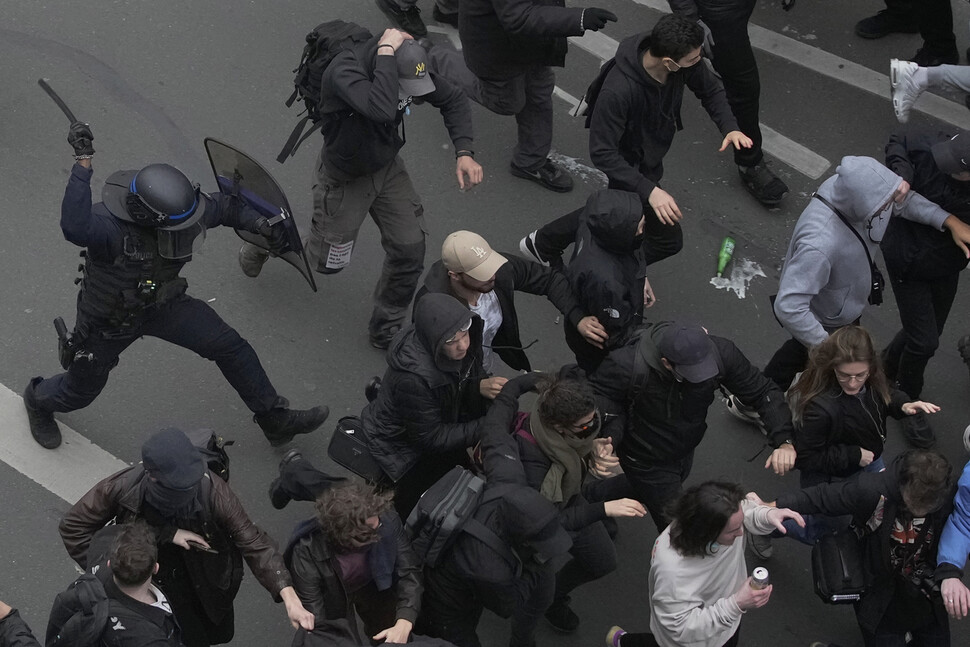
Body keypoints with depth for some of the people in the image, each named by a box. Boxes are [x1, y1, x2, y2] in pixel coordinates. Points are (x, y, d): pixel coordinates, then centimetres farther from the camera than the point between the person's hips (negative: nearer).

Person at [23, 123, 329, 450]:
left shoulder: (181, 207, -23)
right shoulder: (107, 224, -43)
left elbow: (225, 206, 0)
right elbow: (75, 227, -68)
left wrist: (261, 224, -13)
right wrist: (83, 162, -72)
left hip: (162, 303, 5)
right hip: (109, 320, -4)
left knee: (232, 348, -1)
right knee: (79, 393, 18)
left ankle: (276, 421, 17)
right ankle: (39, 399, 56)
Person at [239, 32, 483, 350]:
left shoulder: (411, 65, -20)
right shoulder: (343, 71, -39)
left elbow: (453, 100, -5)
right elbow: (382, 109, -57)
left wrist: (463, 152, -17)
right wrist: (385, 51, -48)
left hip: (387, 166, 5)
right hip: (345, 178, -5)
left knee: (409, 250, 1)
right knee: (328, 261, 12)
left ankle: (386, 330, 24)